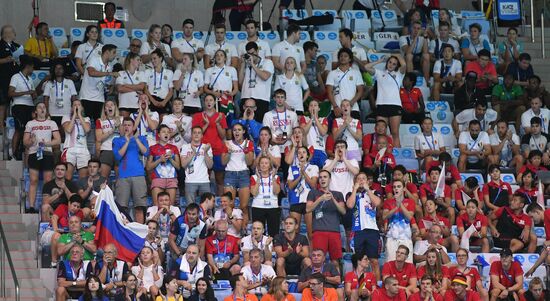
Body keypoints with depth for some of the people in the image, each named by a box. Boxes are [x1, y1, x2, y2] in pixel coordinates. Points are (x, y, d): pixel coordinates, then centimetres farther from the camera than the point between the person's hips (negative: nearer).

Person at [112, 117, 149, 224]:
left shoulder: (141, 139, 15)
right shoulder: (117, 141, 14)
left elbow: (146, 153, -2)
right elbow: (117, 156, -1)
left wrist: (136, 139, -9)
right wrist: (127, 142, -7)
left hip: (138, 176, 0)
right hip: (123, 176, 0)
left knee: (139, 207, -5)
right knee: (121, 207, -6)